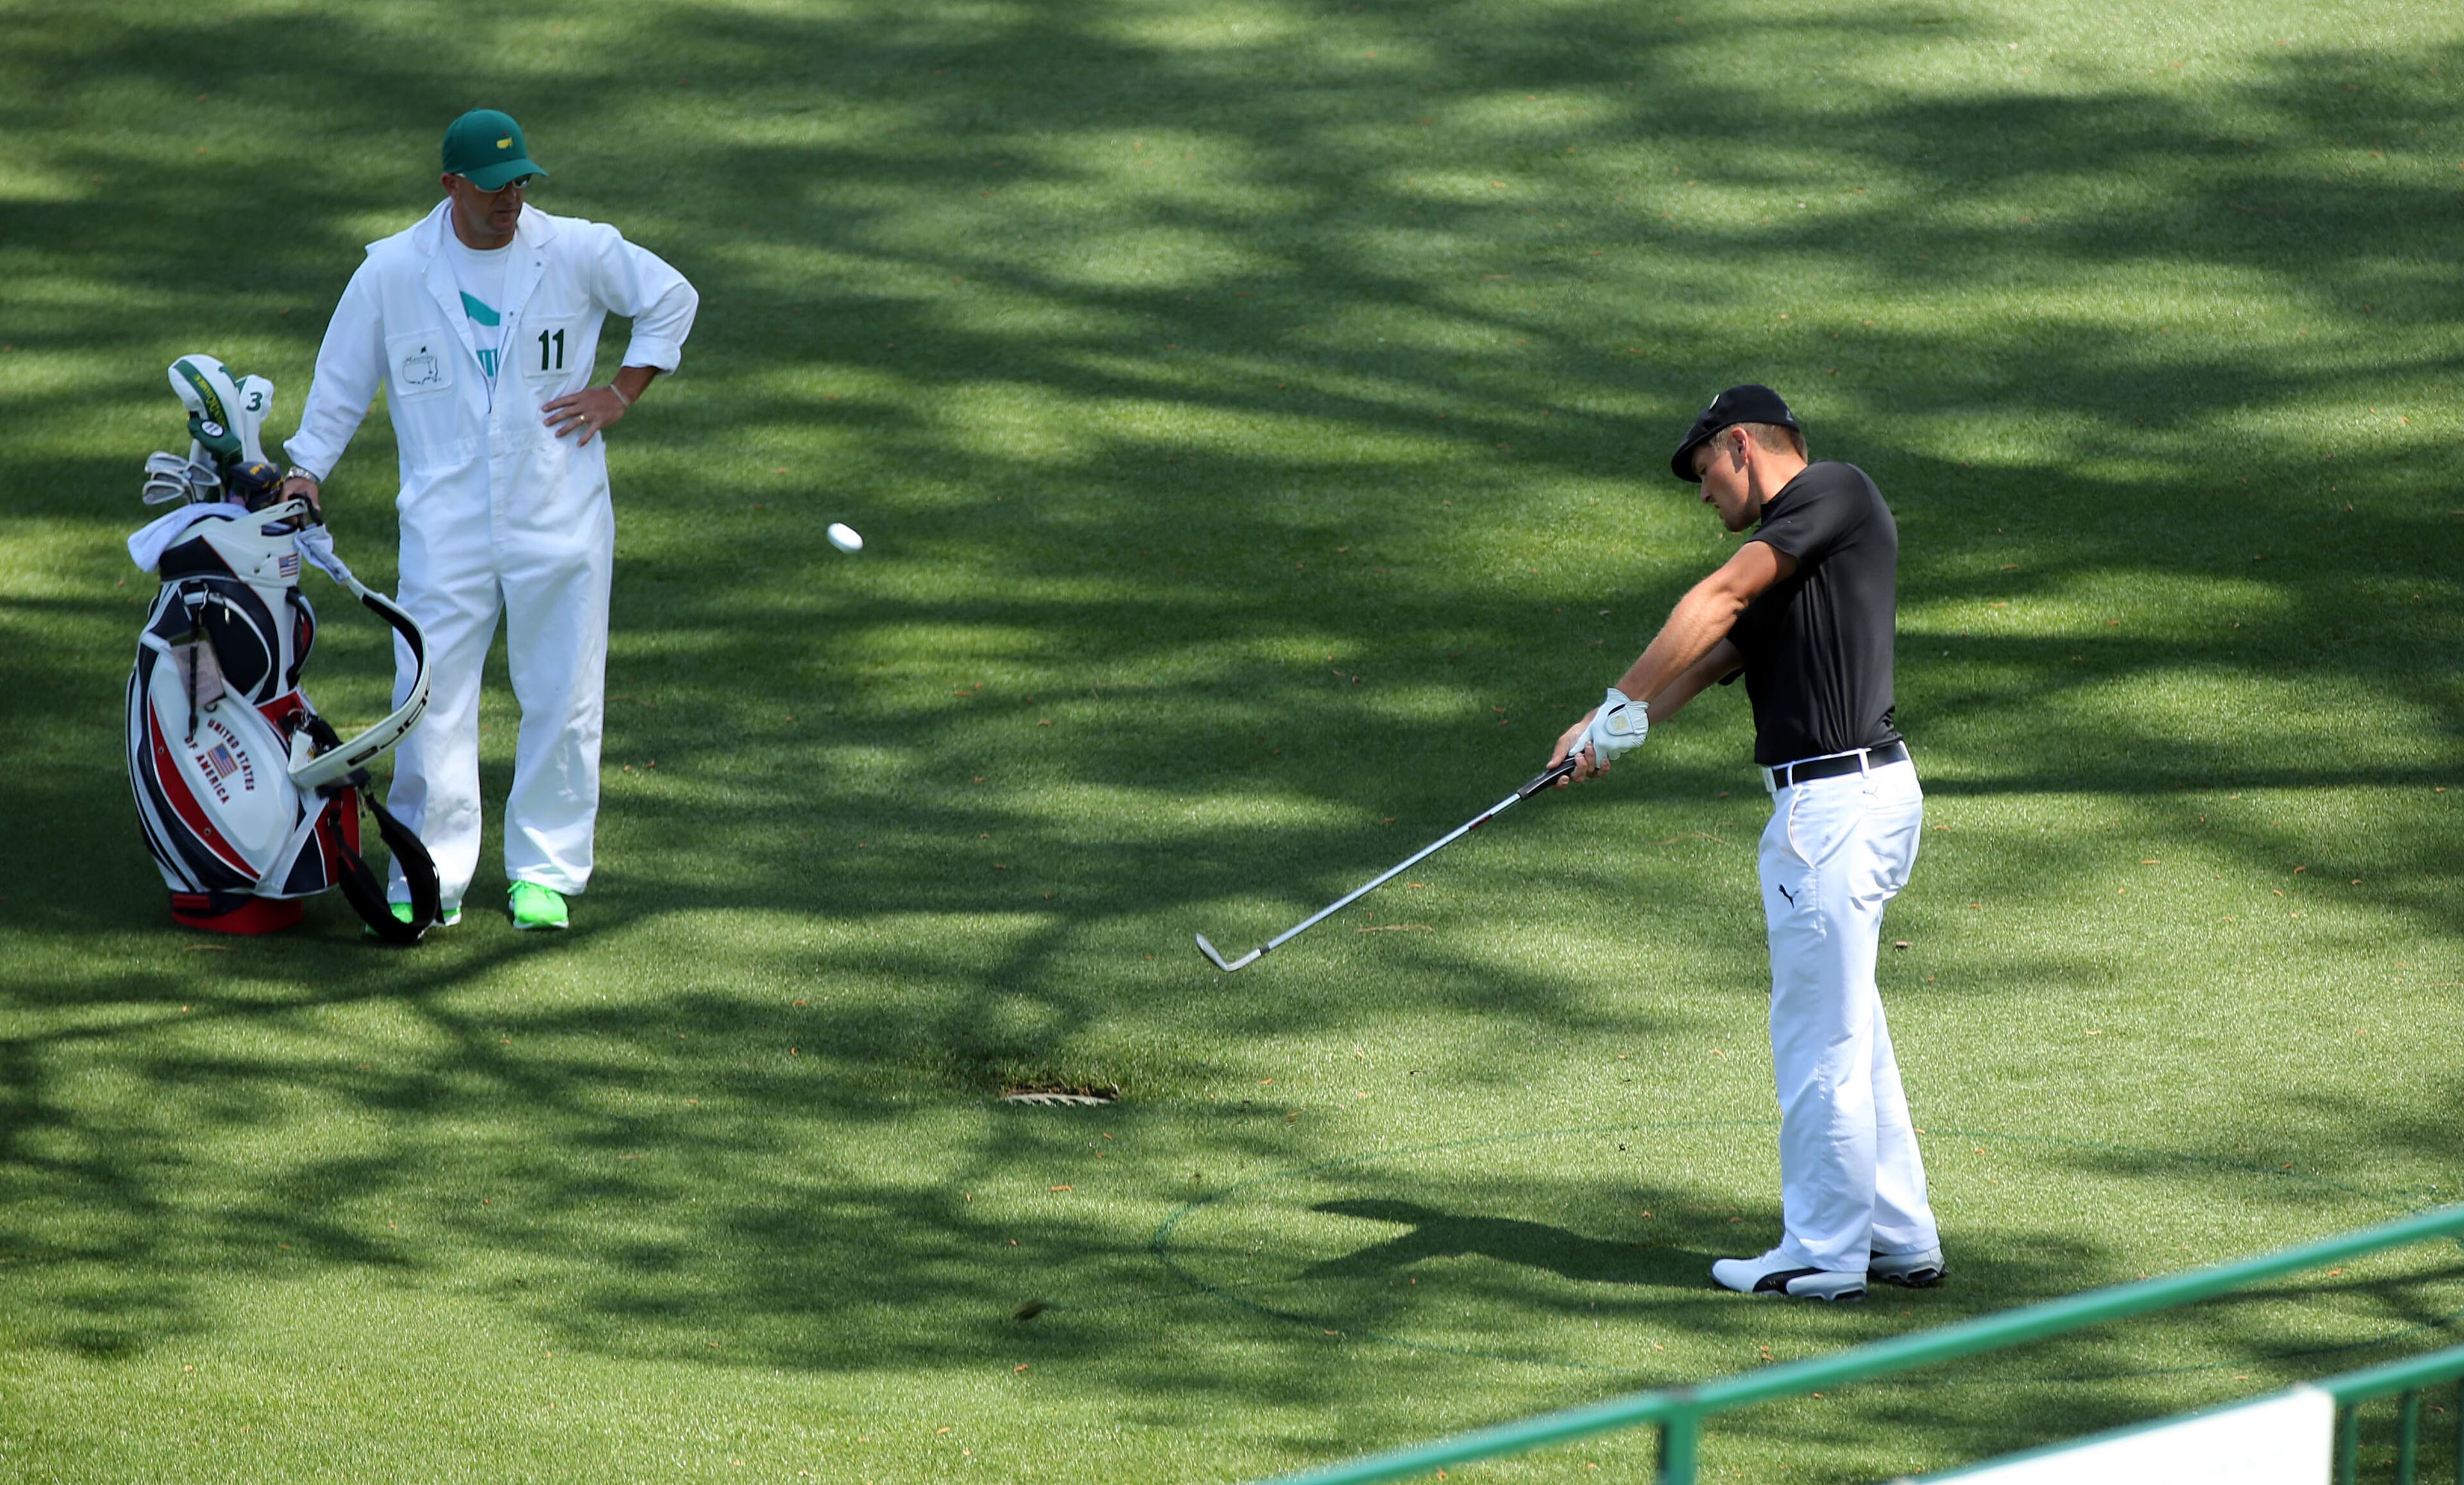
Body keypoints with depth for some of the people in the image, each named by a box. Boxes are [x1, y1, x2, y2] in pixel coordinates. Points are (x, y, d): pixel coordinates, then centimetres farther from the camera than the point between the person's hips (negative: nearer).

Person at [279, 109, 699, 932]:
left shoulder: (578, 252, -2)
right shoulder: (393, 270, -1)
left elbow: (673, 298, 12)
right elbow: (342, 376, 10)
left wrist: (623, 392, 5)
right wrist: (305, 470, 5)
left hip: (559, 516, 1)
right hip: (444, 519, 0)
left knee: (562, 698, 3)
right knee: (431, 699, -4)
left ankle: (545, 873, 14)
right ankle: (430, 876, 4)